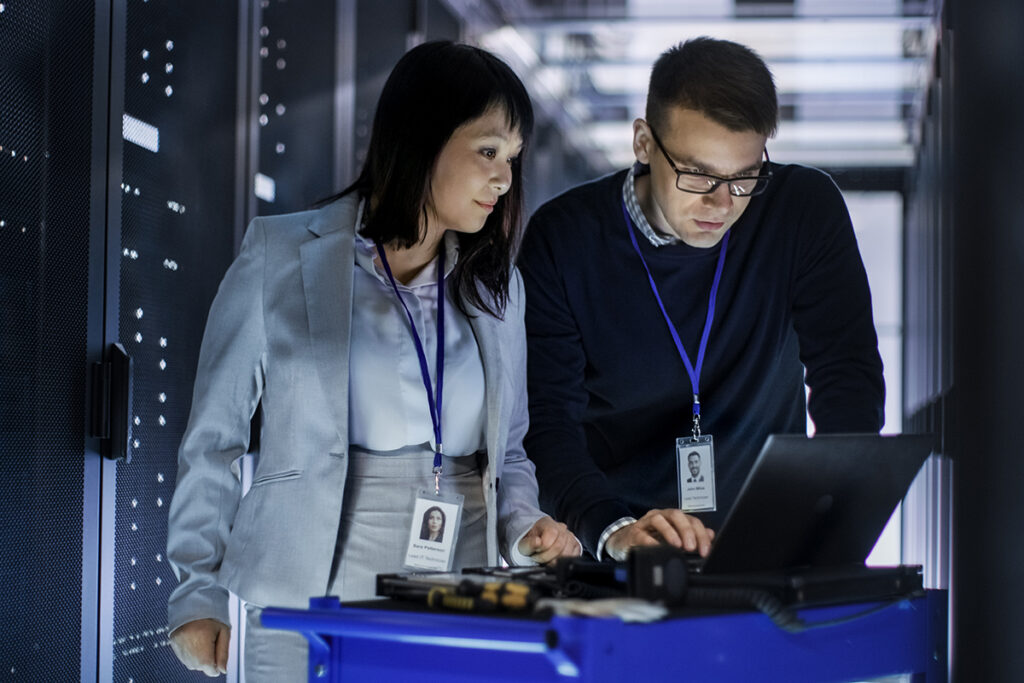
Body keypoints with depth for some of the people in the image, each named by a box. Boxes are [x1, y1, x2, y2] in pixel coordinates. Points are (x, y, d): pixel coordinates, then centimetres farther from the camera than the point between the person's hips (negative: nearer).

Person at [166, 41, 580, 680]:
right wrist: (200, 591, -1)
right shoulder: (280, 259, -1)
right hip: (314, 601, -3)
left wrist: (526, 529, -2)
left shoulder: (497, 286, 12)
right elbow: (215, 438, 2)